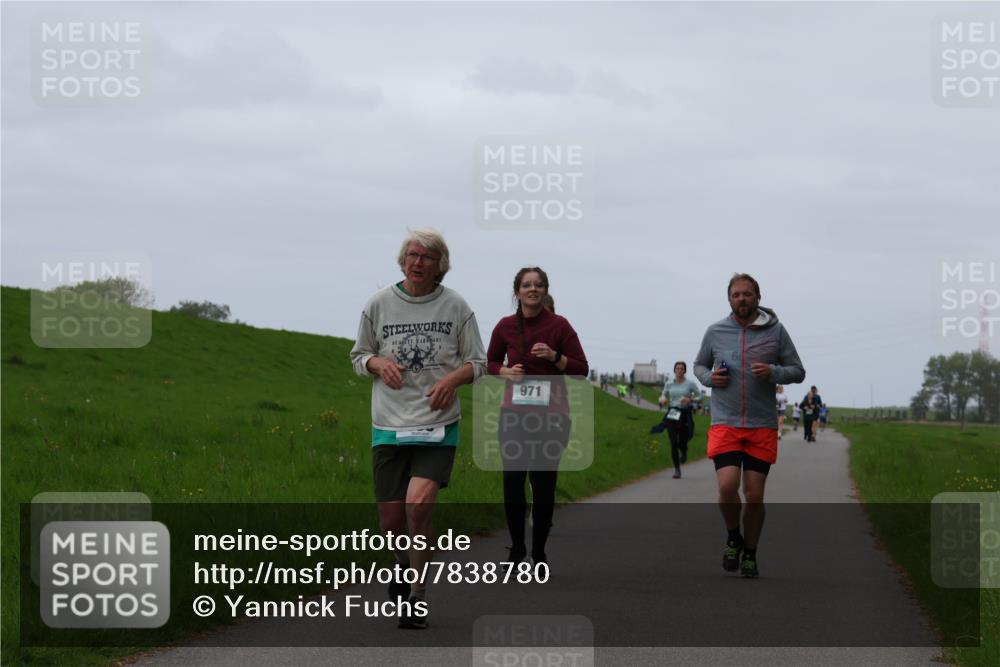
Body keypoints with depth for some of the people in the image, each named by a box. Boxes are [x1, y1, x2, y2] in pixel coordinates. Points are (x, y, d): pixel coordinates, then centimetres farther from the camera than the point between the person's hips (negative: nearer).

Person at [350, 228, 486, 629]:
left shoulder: (455, 307, 2)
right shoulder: (379, 304, 4)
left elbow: (477, 363, 8)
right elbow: (358, 356, 14)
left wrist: (453, 378, -13)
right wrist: (379, 363, -8)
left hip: (438, 425, -2)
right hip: (389, 425, 2)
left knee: (418, 503, -21)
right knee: (390, 521, 1)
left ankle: (419, 595, -7)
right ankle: (405, 561, 36)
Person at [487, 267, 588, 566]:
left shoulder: (559, 325, -3)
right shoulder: (505, 326, 3)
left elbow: (581, 369, -1)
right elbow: (490, 362, 17)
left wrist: (554, 356, -18)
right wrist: (505, 371, -4)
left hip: (551, 417, -2)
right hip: (514, 415, 2)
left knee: (544, 484, 1)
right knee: (512, 483, -3)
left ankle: (539, 551, 14)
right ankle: (517, 547, 15)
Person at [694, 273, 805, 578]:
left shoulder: (775, 331, 1)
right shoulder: (715, 332, 5)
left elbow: (798, 371, 6)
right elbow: (699, 365, 20)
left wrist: (773, 372, -14)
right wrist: (709, 377, -3)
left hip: (762, 426, 0)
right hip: (725, 424, 0)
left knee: (754, 495, 1)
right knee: (727, 486, -17)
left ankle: (750, 554, 20)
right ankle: (733, 537, 12)